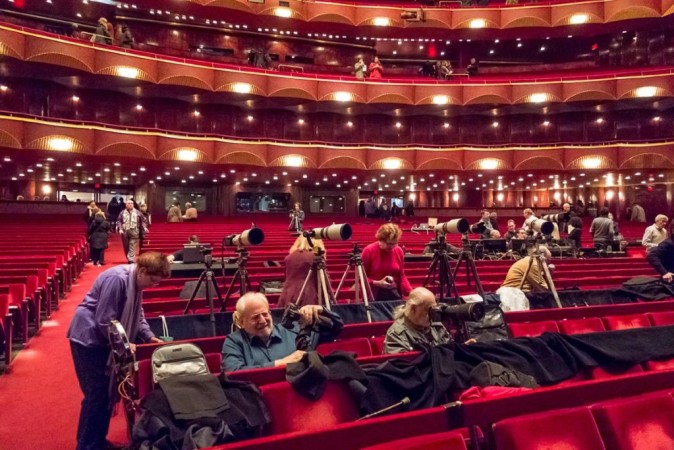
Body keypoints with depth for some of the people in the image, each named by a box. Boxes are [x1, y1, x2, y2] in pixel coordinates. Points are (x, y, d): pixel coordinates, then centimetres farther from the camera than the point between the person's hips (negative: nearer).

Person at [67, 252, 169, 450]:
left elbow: (137, 314, 13)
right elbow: (105, 320, -25)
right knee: (97, 394, -5)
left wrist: (149, 336, 2)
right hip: (88, 339, -10)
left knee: (106, 392, 15)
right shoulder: (117, 279, -26)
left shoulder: (135, 282, 4)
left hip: (100, 340, 10)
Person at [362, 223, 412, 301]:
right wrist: (377, 283, -19)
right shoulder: (369, 251, -10)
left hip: (394, 295, 3)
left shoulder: (399, 251, 0)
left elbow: (402, 276, 5)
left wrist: (411, 293, -9)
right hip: (373, 296, -3)